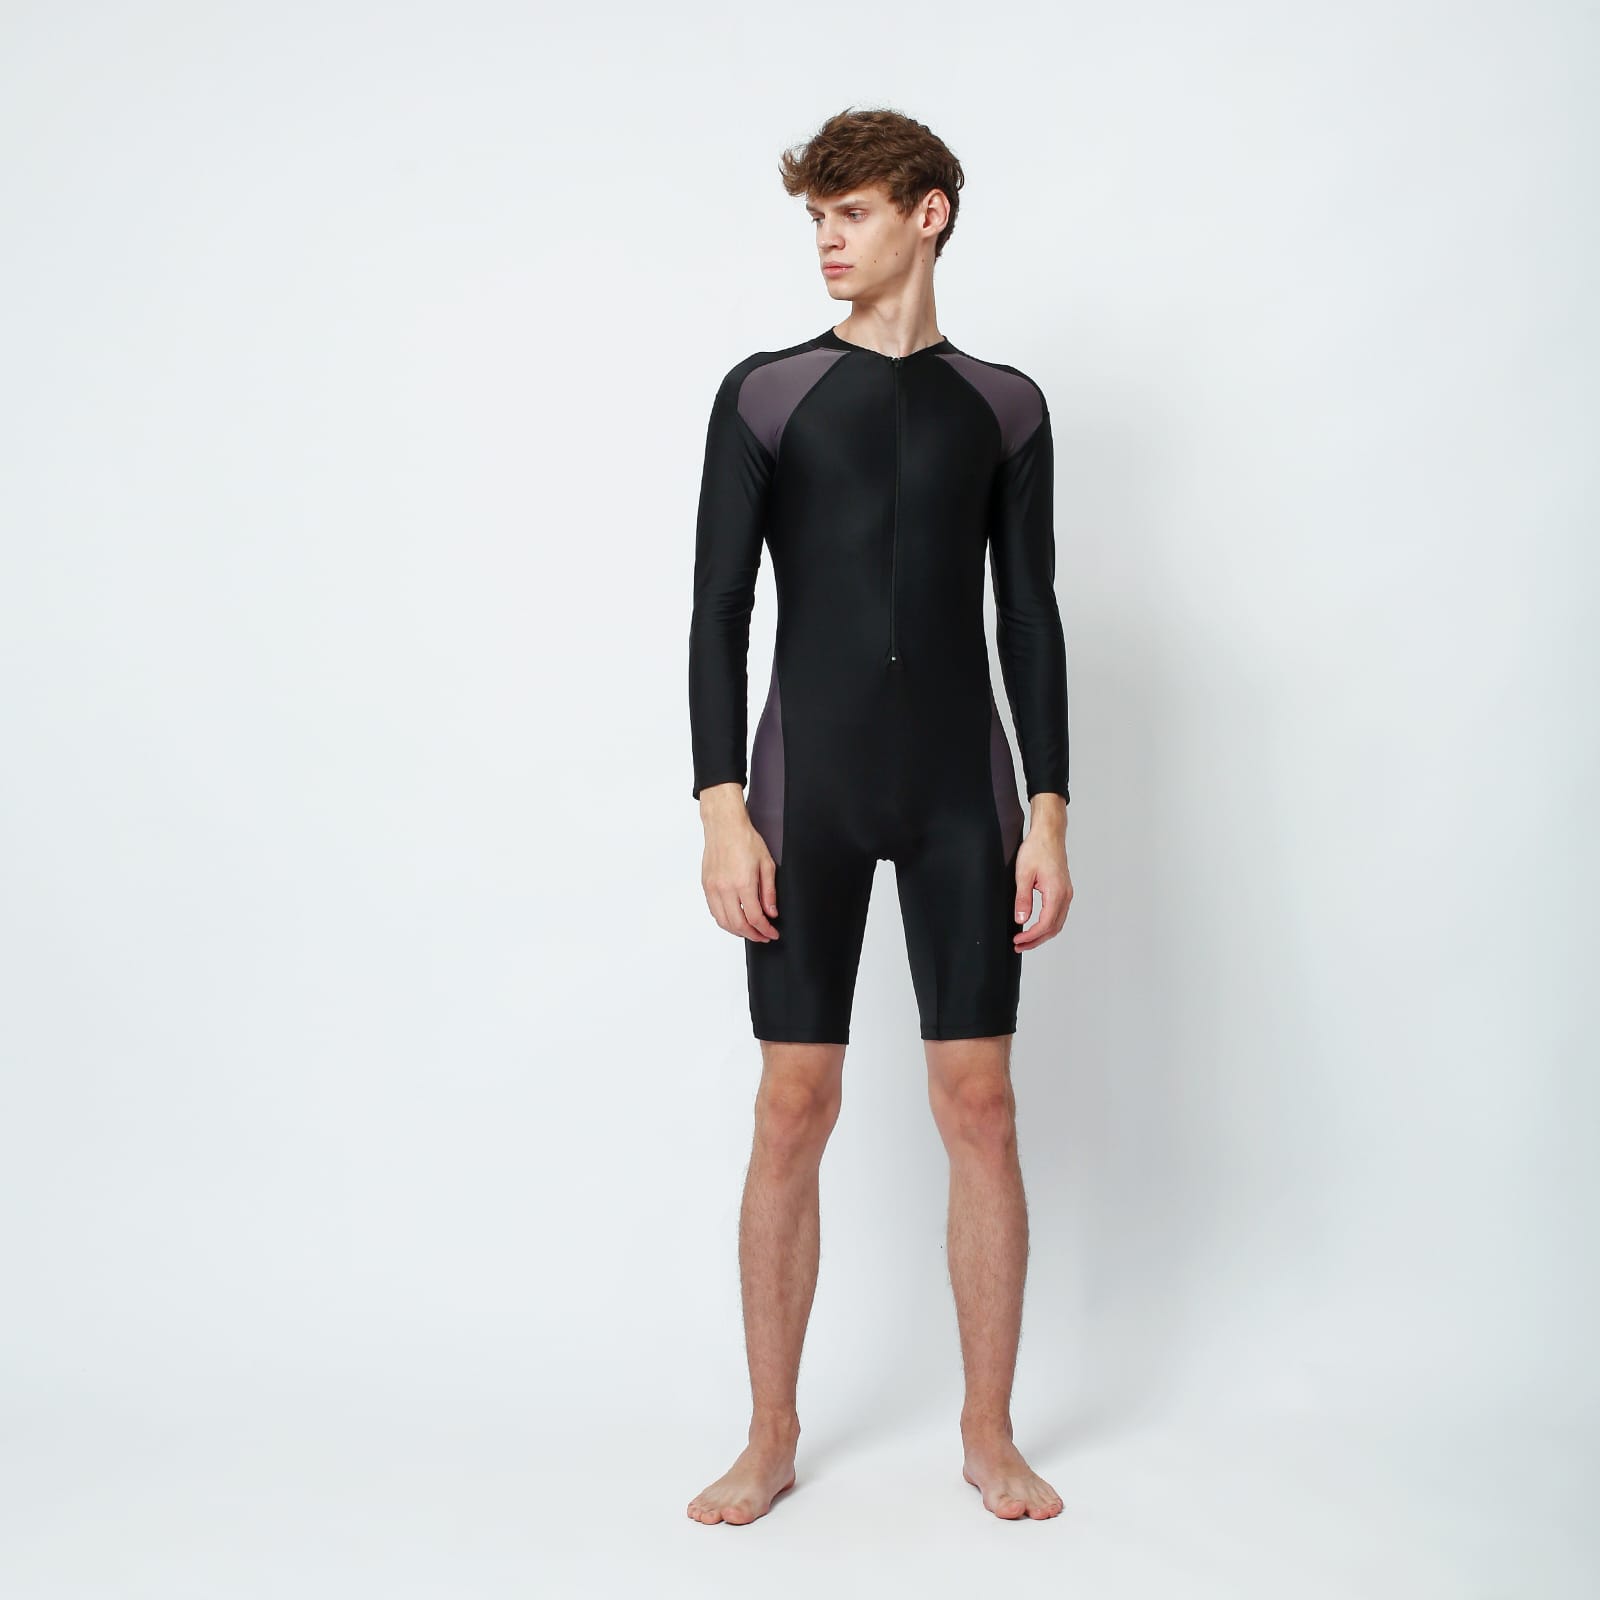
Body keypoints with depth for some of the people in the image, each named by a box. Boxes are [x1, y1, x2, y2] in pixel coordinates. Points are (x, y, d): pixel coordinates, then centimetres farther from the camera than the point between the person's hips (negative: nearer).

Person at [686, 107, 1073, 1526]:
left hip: (962, 795, 1)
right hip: (809, 791, -1)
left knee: (979, 1103, 2)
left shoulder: (1004, 405, 9)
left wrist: (1048, 816, 0)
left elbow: (1031, 618, 8)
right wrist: (724, 811, -9)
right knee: (794, 1110, 1)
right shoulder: (766, 394, 5)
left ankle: (990, 1435, 18)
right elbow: (718, 611, 0)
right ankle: (772, 1438, 17)